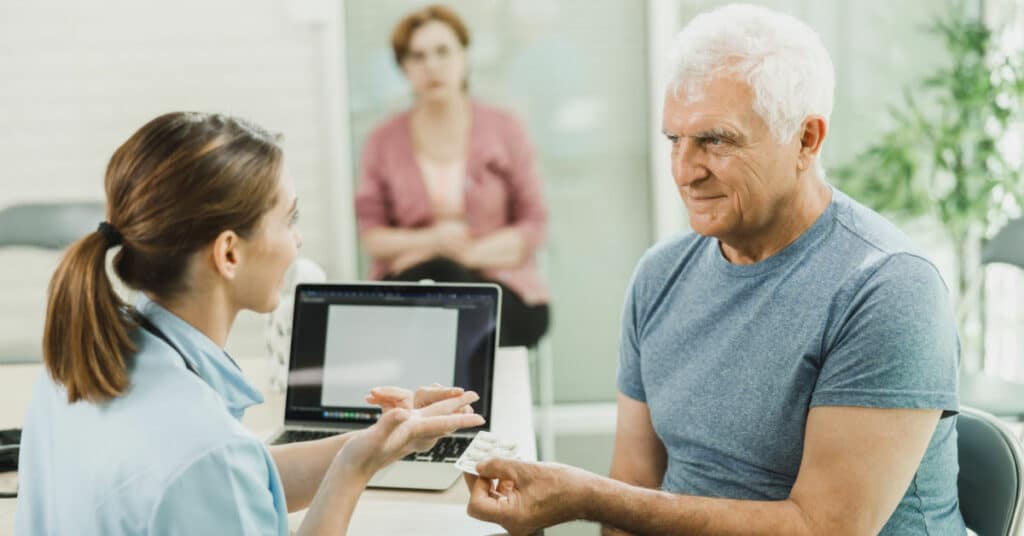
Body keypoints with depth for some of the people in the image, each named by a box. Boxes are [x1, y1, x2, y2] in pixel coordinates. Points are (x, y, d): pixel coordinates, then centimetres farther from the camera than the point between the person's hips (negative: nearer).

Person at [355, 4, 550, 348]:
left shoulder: (504, 130, 8)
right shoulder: (384, 142, 10)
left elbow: (533, 226, 3)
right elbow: (371, 235, 6)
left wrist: (468, 253, -13)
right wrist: (431, 241, -13)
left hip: (499, 284, -1)